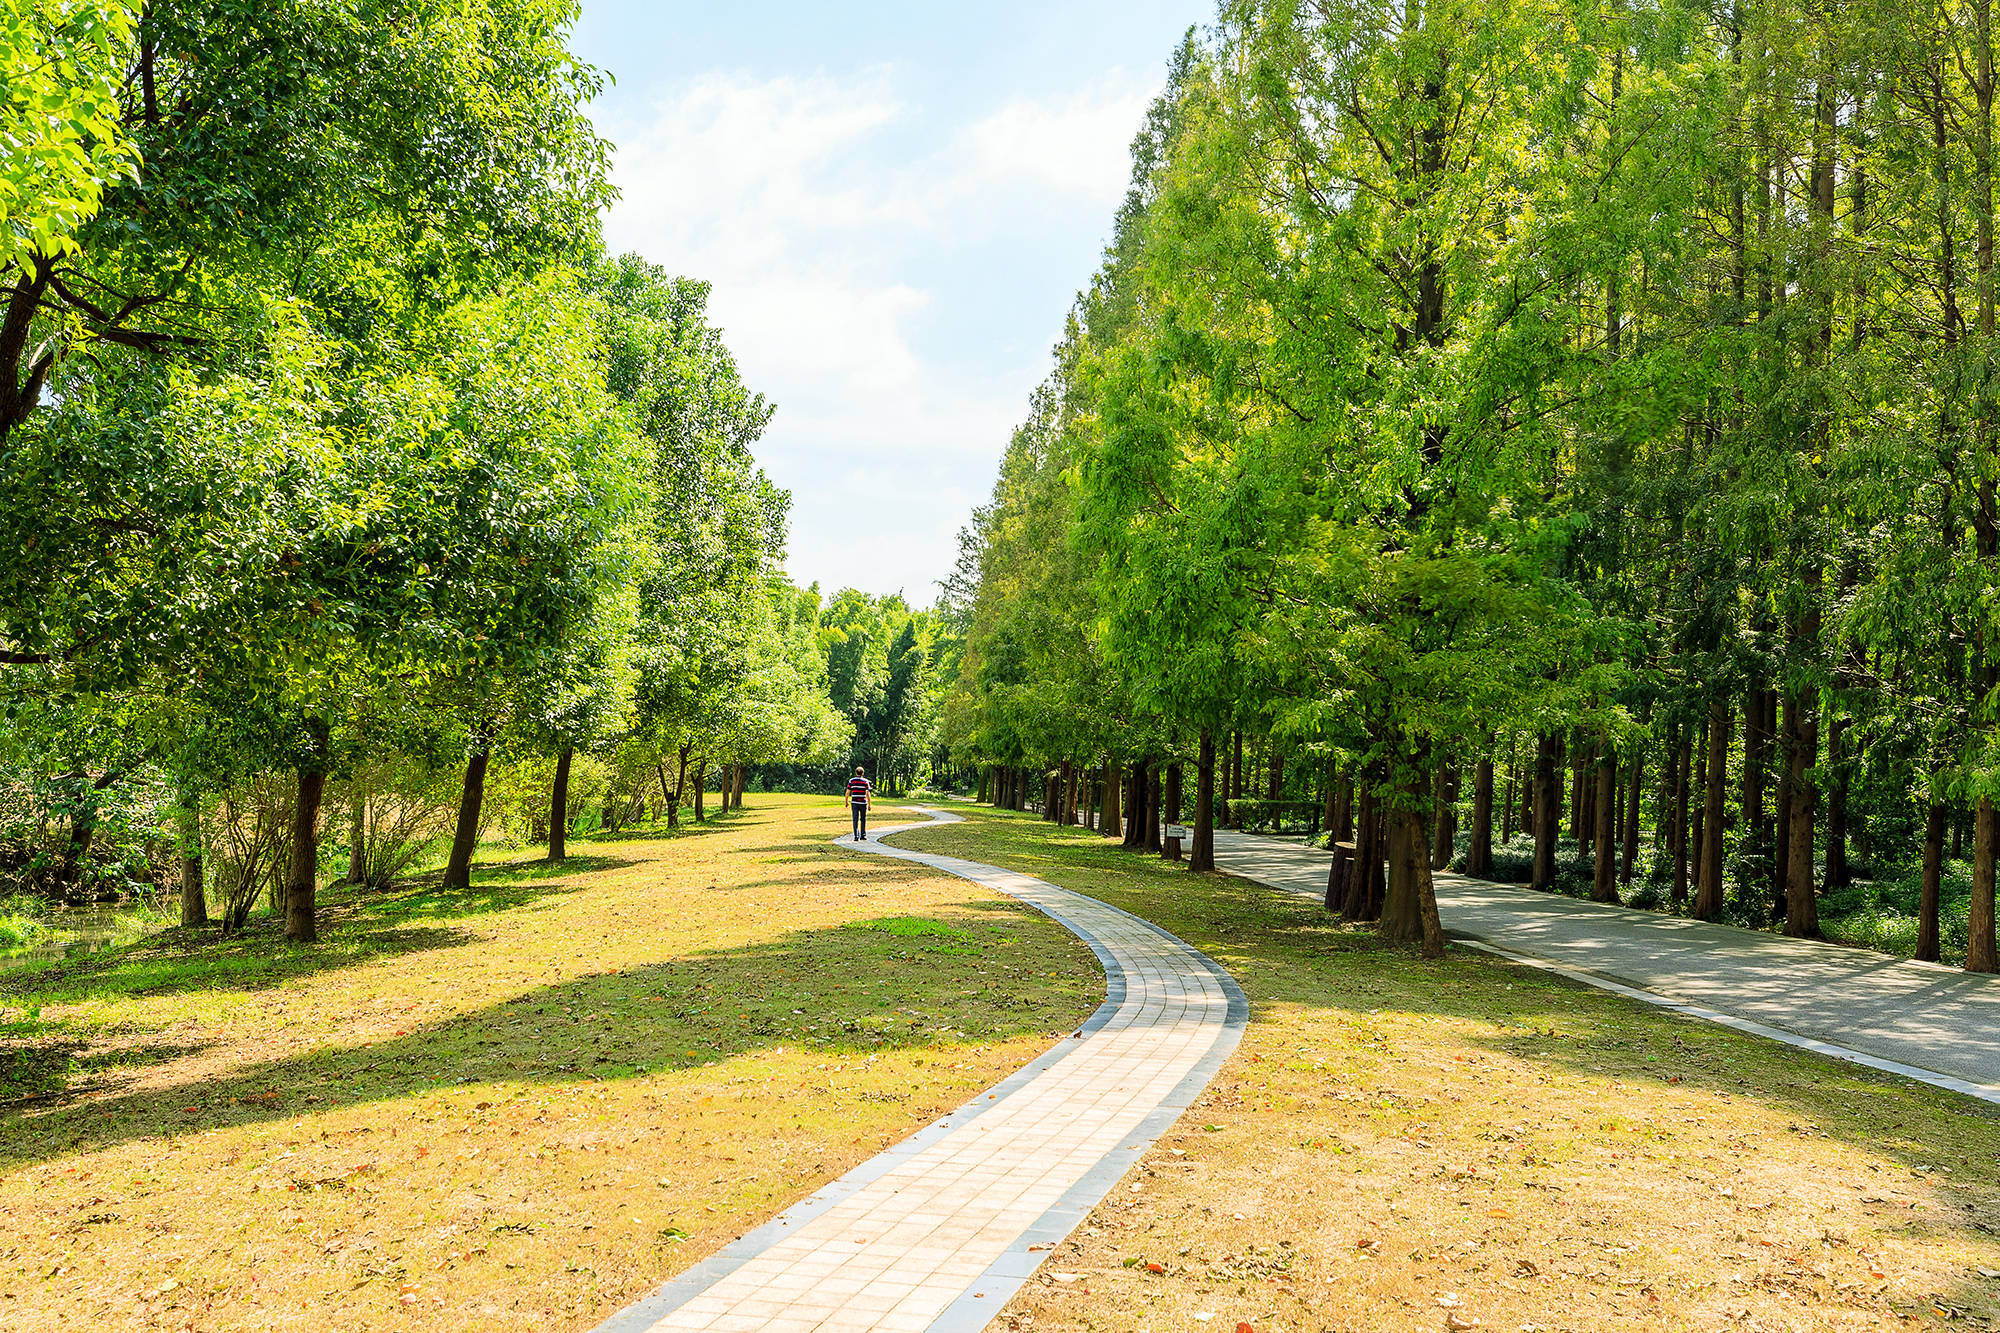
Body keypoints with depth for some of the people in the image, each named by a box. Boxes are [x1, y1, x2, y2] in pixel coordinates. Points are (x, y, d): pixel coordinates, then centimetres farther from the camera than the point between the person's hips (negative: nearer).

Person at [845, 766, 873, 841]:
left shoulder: (851, 781, 2)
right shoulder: (865, 781, -2)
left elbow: (847, 792, 2)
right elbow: (868, 793, -8)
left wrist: (846, 802, 15)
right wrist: (869, 804, -6)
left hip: (854, 803, 1)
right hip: (863, 803, -1)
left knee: (855, 820, 0)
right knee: (863, 820, 13)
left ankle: (856, 836, -10)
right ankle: (863, 836, 18)